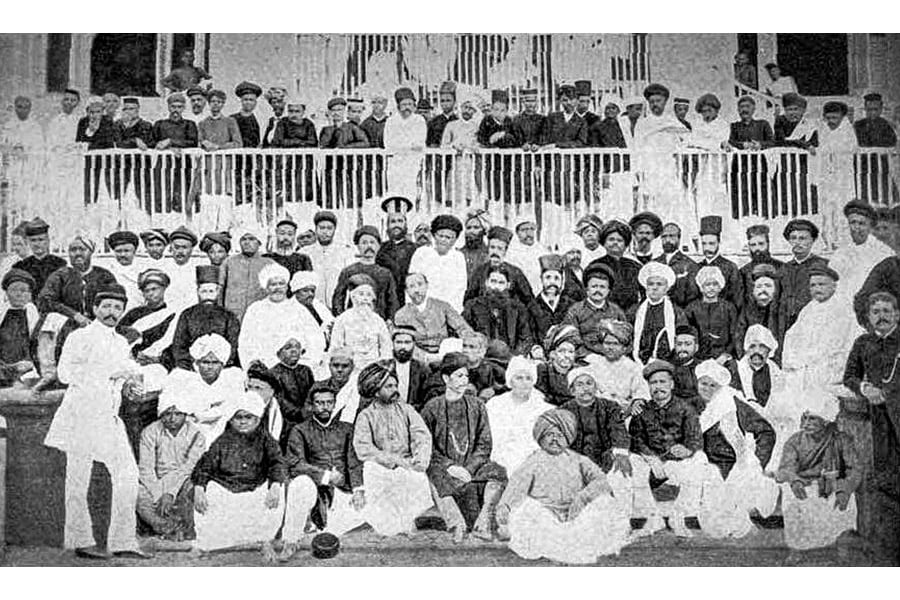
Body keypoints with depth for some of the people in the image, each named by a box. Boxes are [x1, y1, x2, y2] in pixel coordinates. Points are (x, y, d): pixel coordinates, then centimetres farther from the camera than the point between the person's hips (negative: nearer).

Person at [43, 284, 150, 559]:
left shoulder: (121, 343, 17)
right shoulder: (80, 337, -4)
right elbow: (65, 371, -16)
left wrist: (127, 386, 6)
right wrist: (109, 373, -19)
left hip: (110, 416, 7)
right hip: (82, 412, -7)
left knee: (128, 474, 1)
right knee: (78, 479, 0)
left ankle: (123, 541, 6)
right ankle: (80, 540, 10)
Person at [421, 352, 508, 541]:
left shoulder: (476, 406, 12)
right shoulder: (432, 408, 6)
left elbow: (484, 445, 8)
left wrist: (469, 468, -9)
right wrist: (449, 466, -14)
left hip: (472, 464, 2)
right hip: (442, 466, -2)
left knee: (498, 472, -26)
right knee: (436, 478, -36)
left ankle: (483, 523, -31)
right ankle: (456, 523, -40)